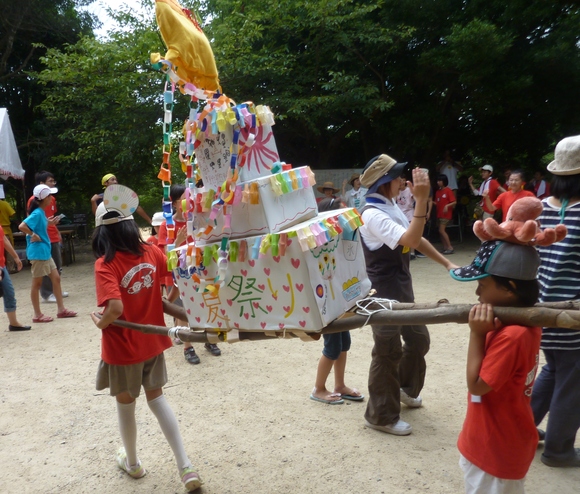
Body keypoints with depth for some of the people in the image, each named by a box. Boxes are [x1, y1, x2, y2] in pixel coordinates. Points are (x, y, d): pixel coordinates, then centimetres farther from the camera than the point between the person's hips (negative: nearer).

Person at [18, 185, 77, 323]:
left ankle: (61, 309, 19)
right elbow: (22, 226, -28)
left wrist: (48, 223, 9)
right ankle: (37, 315, 12)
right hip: (38, 252, -9)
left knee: (56, 278, 12)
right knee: (37, 283, 1)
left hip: (45, 252, 9)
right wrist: (33, 235, -19)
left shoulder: (41, 212, 9)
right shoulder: (37, 213, -18)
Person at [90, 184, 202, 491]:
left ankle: (132, 462, 42)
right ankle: (185, 467, 16)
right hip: (152, 342, 4)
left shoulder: (105, 264, -20)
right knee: (157, 398, 19)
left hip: (122, 347, -4)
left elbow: (115, 308, -31)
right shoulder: (152, 252, -6)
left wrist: (100, 323, -12)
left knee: (125, 405, 19)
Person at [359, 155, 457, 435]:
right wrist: (422, 200, -37)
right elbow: (410, 240, -33)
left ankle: (405, 388, 45)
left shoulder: (390, 205, 8)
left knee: (418, 339, 21)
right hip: (384, 293, -9)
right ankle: (381, 416, 19)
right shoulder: (373, 214, -23)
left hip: (401, 288, 10)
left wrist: (446, 263, 14)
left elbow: (416, 240, 14)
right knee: (388, 353, 2)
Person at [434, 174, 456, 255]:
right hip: (439, 214, 8)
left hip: (446, 214, -8)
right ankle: (445, 247, 13)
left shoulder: (448, 190, -9)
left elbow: (454, 202, -12)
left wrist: (447, 206, -25)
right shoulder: (437, 191, 11)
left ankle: (450, 247, -7)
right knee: (441, 231, 7)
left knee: (441, 230, -13)